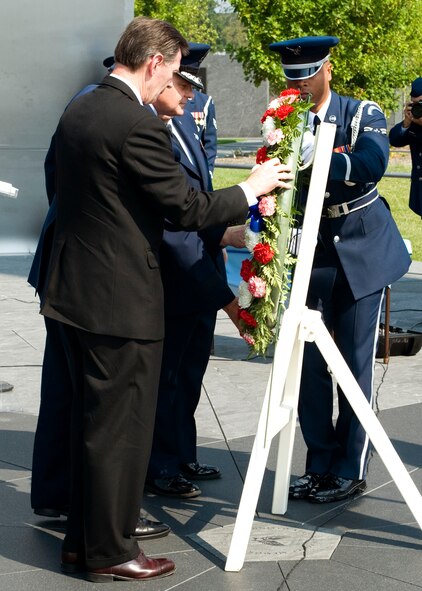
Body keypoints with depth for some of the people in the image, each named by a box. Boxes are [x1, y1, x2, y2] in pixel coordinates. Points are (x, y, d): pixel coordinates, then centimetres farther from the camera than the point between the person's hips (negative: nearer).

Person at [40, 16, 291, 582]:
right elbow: (188, 208, -16)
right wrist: (252, 188, -1)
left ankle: (83, 537, 29)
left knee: (91, 419, 19)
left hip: (75, 290, 9)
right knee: (121, 425, 3)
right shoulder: (139, 125, -20)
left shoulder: (78, 110, 8)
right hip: (121, 301, -9)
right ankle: (110, 552, 13)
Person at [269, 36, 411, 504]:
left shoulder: (360, 115, -8)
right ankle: (320, 465, 17)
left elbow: (372, 164, -28)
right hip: (313, 253, 3)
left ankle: (350, 470, 8)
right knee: (307, 363, 5)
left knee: (355, 363, -1)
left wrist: (318, 153, -41)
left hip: (362, 252, -3)